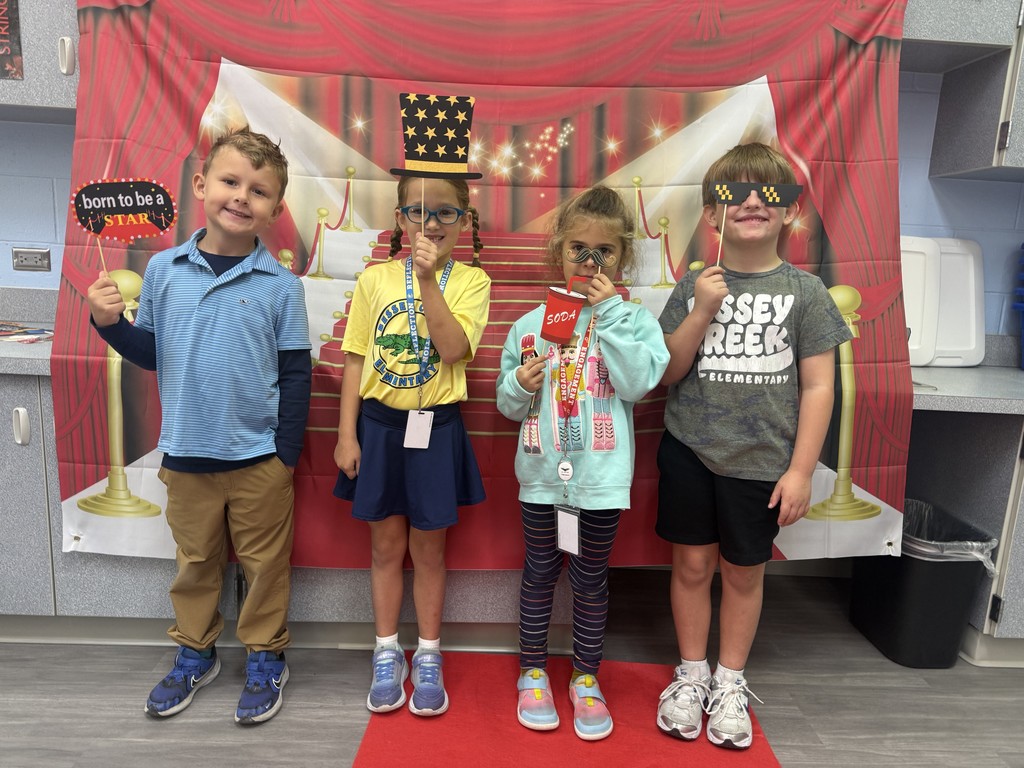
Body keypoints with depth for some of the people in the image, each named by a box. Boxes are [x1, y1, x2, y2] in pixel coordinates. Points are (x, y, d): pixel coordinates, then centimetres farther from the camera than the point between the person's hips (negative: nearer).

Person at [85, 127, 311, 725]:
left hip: (260, 457, -2)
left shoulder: (281, 285, -9)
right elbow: (150, 353, 8)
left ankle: (266, 658, 32)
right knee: (195, 561, 20)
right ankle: (195, 654, 40)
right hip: (186, 453, 3)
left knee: (264, 564, 12)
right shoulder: (163, 270, -2)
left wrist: (287, 456, -6)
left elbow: (296, 374, -5)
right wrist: (111, 323, -11)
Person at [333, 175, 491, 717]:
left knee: (427, 550, 11)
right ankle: (387, 657, 32)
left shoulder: (470, 281, -3)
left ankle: (428, 659, 30)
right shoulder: (375, 279, 1)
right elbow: (355, 361, 2)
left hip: (435, 430, -1)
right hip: (379, 426, 2)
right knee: (386, 546, 13)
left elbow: (453, 348, -18)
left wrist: (428, 278, -23)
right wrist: (346, 434, -1)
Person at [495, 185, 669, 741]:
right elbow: (507, 404, 8)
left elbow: (638, 383, -18)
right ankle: (533, 674, 33)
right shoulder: (530, 325, 3)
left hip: (602, 474, -1)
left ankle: (586, 679, 32)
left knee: (591, 578, 12)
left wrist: (608, 312, -18)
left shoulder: (632, 319, -1)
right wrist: (522, 385, -15)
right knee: (539, 572, 14)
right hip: (542, 472, 2)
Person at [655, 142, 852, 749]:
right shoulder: (694, 287, 1)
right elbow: (666, 373, -2)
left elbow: (818, 386, -4)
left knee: (744, 572, 13)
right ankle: (692, 675, 32)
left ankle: (730, 683, 34)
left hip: (762, 461, -1)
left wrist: (801, 471, -8)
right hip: (690, 451, 1)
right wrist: (702, 313, -16)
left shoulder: (804, 292, -3)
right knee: (692, 564, 10)